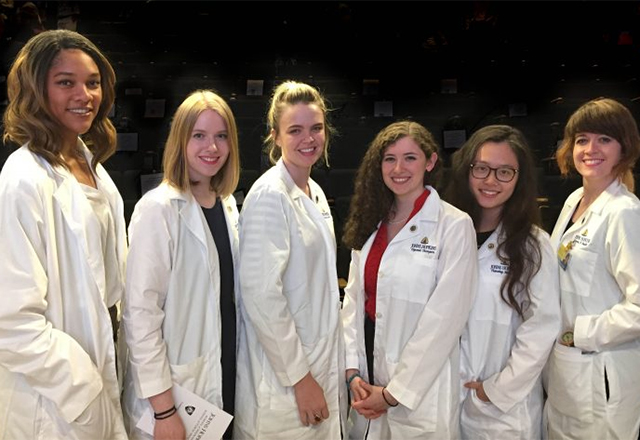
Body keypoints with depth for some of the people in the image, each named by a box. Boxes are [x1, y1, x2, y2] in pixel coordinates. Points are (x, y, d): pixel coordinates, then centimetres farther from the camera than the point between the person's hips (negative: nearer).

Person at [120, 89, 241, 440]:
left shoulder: (227, 204, 5)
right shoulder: (158, 208, -16)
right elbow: (140, 312, -18)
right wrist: (163, 408, -18)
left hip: (227, 376, 6)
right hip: (177, 389, -6)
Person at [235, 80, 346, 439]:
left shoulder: (316, 192, 8)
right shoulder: (270, 195, -17)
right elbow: (261, 296, -22)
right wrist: (300, 377, -18)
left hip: (322, 364, 8)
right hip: (284, 380, -8)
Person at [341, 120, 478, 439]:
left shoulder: (454, 226, -12)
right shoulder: (371, 221, 5)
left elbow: (444, 320, -15)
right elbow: (353, 299, 4)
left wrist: (393, 393, -13)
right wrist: (352, 372, -5)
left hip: (419, 392, -5)